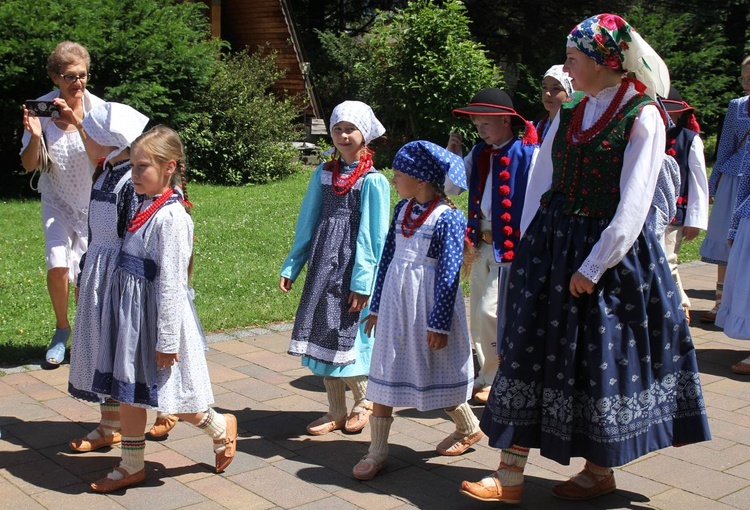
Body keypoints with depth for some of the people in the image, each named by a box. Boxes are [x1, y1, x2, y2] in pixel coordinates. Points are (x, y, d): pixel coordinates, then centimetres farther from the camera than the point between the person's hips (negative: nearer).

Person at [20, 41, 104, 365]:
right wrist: (35, 136, -27)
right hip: (57, 200, 1)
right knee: (58, 266, -15)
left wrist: (77, 122, -36)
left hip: (94, 201, 0)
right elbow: (29, 165, -8)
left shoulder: (97, 108, -14)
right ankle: (62, 330, 10)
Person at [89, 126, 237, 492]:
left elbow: (171, 282, -21)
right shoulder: (147, 208, 8)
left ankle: (222, 427, 30)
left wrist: (166, 339, -20)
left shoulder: (171, 216, -20)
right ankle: (131, 466, 28)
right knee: (128, 391, 14)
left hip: (156, 312, -9)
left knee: (168, 395, 5)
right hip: (131, 311, 9)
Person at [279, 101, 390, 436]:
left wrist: (363, 281, -13)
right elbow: (307, 223, 12)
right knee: (322, 335, 8)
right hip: (322, 264, 6)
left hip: (352, 265, -5)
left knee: (346, 335, -2)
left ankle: (364, 401, 24)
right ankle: (336, 412, 22)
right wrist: (291, 266, 10)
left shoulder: (373, 181, -8)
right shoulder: (324, 174, 8)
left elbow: (373, 236, -9)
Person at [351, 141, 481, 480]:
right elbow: (388, 258, 12)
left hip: (429, 303, -6)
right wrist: (376, 306, 14)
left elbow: (449, 274, -15)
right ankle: (377, 452, 12)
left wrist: (439, 324, -15)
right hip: (395, 302, 6)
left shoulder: (447, 218, -15)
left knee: (438, 373, 10)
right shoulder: (402, 209, 6)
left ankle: (470, 429, 36)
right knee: (384, 375, 4)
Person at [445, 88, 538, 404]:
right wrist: (452, 155, 0)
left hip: (510, 245, -7)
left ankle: (490, 379, 6)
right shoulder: (480, 154, 11)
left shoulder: (528, 154, -10)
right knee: (478, 314, 12)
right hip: (482, 244, 8)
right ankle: (489, 375, 28)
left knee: (490, 311, -12)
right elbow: (451, 188, 13)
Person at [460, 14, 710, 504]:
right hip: (553, 246, 6)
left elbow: (633, 205, -15)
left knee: (602, 362, 5)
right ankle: (511, 475, 10)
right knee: (531, 351, 3)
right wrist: (532, 250, 7)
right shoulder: (569, 116, 9)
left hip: (613, 253, -6)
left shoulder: (643, 117, -11)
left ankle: (601, 471, 26)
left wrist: (593, 266, -16)